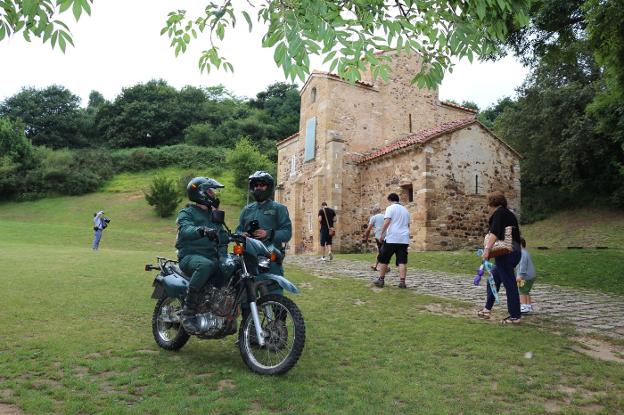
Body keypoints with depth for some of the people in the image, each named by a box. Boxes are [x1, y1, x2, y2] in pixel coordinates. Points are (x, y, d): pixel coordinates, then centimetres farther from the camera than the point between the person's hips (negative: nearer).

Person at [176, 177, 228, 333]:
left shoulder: (215, 216, 23)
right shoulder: (186, 213, 3)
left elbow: (223, 239, 16)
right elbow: (186, 230, -20)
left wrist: (222, 257, -4)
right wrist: (202, 231, -41)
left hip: (212, 257, 6)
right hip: (190, 256, -6)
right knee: (206, 265, -39)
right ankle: (188, 312, -30)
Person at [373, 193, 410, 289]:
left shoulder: (390, 208, -3)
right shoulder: (405, 210, 18)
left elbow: (387, 221, -15)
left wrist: (382, 234, -11)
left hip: (391, 238, -5)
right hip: (404, 239, 5)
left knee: (383, 260, 7)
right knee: (402, 261, 0)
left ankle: (381, 280, 11)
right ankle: (402, 281, -8)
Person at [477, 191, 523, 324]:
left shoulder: (499, 213, -8)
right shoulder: (509, 214, 20)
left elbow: (494, 233, -23)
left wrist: (487, 249, -32)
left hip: (506, 253, -10)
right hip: (515, 252, 10)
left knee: (509, 283, -3)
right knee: (493, 277, 18)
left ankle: (515, 316, 5)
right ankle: (487, 309, 22)